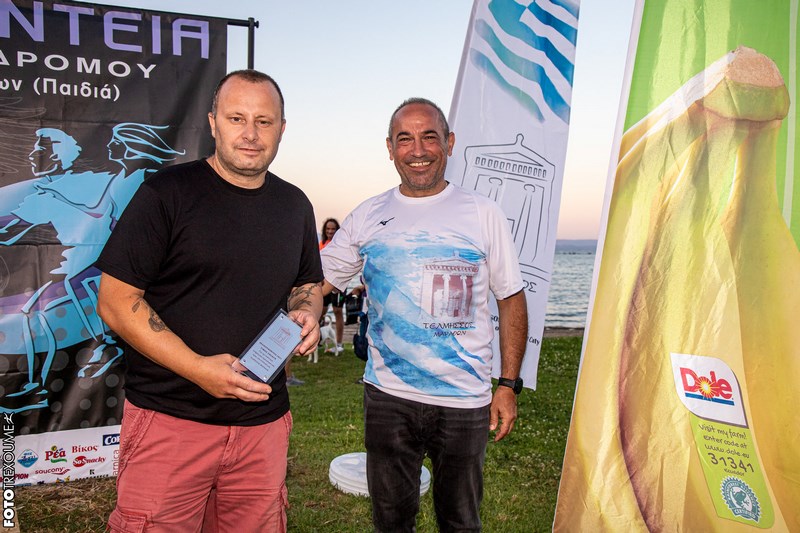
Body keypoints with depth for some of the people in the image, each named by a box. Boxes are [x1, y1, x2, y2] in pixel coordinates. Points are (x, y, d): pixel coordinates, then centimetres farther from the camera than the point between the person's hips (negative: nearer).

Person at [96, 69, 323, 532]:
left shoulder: (295, 205, 9)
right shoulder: (168, 192, -7)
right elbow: (116, 301, -9)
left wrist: (306, 313, -2)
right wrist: (197, 368, -19)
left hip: (263, 420, 5)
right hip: (170, 419, -4)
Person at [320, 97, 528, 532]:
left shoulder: (482, 213, 0)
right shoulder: (368, 217, 3)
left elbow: (511, 300, 3)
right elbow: (314, 283, 7)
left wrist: (508, 384, -2)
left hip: (465, 400, -1)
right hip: (388, 396, 1)